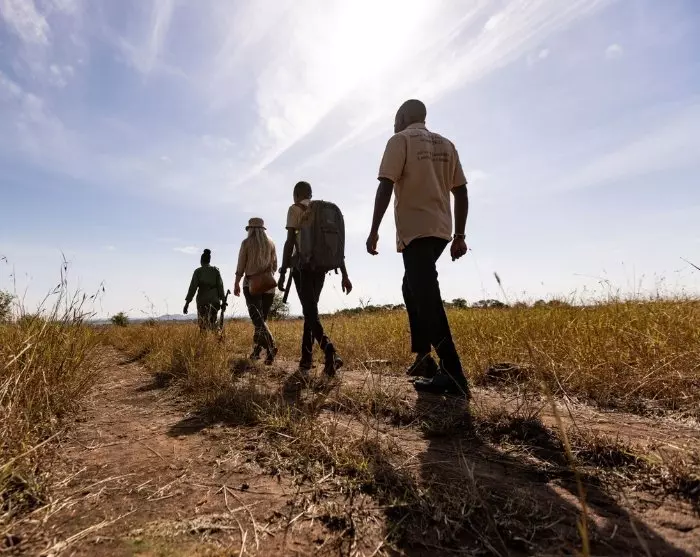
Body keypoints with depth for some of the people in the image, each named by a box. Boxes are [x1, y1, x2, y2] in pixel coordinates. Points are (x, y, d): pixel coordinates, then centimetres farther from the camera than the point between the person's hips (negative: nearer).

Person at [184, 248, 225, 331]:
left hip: (202, 300, -2)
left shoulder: (198, 271, 1)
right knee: (212, 323, 8)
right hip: (214, 300, 2)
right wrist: (222, 300, 8)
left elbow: (193, 287, -4)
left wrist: (187, 303, -3)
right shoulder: (216, 271, 6)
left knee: (202, 324, 4)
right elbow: (220, 286, 3)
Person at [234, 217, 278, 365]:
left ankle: (271, 347, -26)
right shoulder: (271, 243, 8)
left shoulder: (246, 243, -1)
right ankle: (256, 351, 16)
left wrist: (236, 284, 6)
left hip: (251, 284, -4)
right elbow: (274, 266, 9)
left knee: (257, 319, -8)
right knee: (262, 318, 12)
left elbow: (241, 266, -2)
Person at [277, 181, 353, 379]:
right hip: (321, 266, 6)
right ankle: (305, 361, 14)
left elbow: (290, 241, -9)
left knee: (310, 312, -8)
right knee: (310, 311, 11)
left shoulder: (295, 209, 2)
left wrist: (282, 273, -9)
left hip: (303, 265, -5)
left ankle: (330, 353, -27)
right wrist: (344, 275, 13)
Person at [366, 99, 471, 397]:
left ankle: (454, 376, -13)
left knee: (427, 299, -11)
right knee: (414, 289, 20)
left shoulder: (401, 140, 1)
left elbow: (386, 186, -12)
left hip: (416, 230, -8)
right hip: (440, 230, 8)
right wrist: (459, 235, 15)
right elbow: (461, 193, 14)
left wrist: (374, 230, -11)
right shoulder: (446, 145, 20)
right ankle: (423, 357, 19)